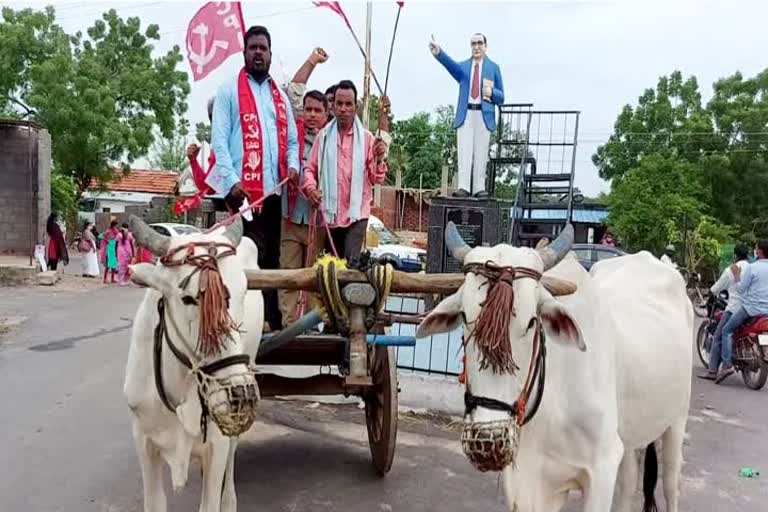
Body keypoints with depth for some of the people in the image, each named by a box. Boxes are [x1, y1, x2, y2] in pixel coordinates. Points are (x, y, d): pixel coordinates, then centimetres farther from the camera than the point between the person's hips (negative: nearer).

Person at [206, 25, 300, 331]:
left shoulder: (280, 96, 22)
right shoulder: (229, 91, 6)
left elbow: (291, 139, 20)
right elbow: (219, 139, -4)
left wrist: (293, 165, -2)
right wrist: (231, 180, -17)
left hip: (274, 188, 5)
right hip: (243, 188, -5)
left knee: (271, 257, 9)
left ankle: (272, 320, 16)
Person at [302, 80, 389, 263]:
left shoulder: (367, 137, 0)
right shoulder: (323, 136, 4)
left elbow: (377, 179, -3)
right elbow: (310, 169, 4)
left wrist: (379, 159, -21)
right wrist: (311, 188, -15)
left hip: (357, 213, -2)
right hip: (330, 213, 2)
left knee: (351, 262, -11)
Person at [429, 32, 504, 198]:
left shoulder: (493, 68, 14)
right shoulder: (463, 66, 15)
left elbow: (501, 97, 14)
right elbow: (451, 65, -11)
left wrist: (492, 92, -10)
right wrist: (438, 53, -31)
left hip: (484, 115, 0)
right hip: (465, 114, 0)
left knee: (481, 152, -3)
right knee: (464, 151, -7)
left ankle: (479, 188, -1)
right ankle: (463, 187, -10)